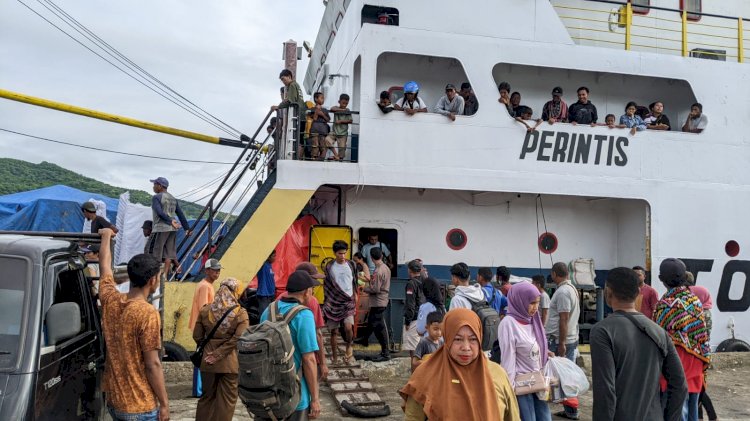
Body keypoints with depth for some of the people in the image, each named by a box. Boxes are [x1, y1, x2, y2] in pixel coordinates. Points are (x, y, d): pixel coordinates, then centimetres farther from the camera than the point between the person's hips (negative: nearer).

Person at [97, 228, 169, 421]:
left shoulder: (110, 301, -1)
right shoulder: (147, 313, -21)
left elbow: (105, 264, 18)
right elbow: (152, 364, -19)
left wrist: (106, 235, 33)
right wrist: (164, 403, -12)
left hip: (114, 400, 7)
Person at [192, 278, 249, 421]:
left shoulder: (205, 310, 2)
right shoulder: (241, 313, -8)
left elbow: (197, 336, 3)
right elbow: (238, 338, -18)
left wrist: (208, 349, 14)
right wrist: (219, 354, -13)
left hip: (208, 361, 3)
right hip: (230, 362, -3)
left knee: (207, 396, 19)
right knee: (227, 399, 8)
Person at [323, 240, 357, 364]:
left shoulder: (351, 264, 1)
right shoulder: (329, 266, -1)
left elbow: (355, 282, 10)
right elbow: (326, 285, 4)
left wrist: (355, 295, 8)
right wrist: (326, 301, 2)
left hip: (348, 301, -1)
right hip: (333, 302, 1)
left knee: (348, 327, -19)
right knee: (333, 331, 5)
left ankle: (349, 346, 11)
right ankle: (334, 357, 19)